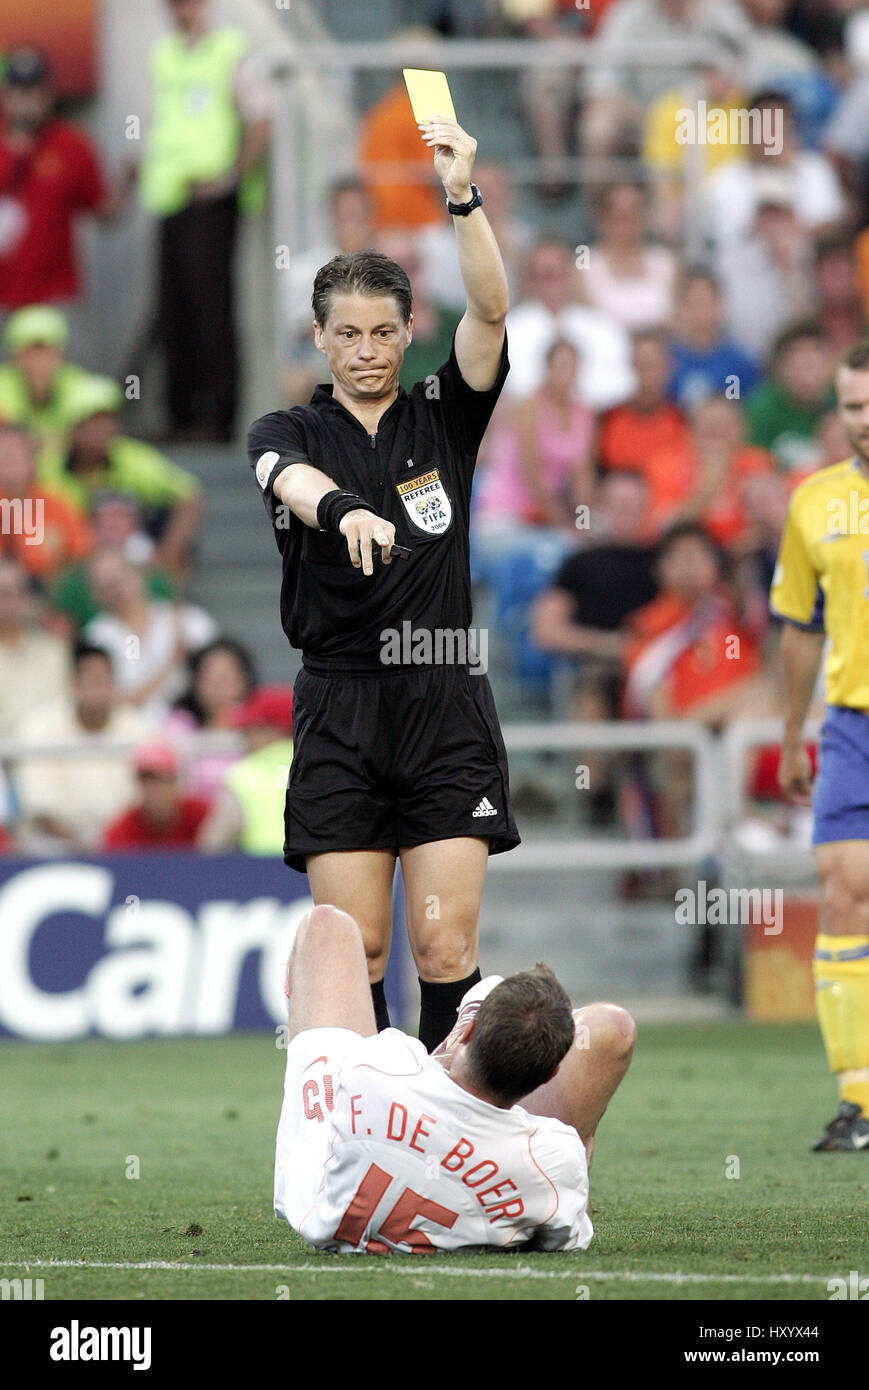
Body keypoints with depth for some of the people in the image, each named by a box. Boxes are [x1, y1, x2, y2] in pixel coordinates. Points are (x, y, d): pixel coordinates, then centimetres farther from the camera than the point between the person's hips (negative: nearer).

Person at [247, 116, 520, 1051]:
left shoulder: (443, 419, 10)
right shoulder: (285, 432, 6)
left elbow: (489, 311, -6)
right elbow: (294, 478, -18)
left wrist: (463, 198, -21)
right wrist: (344, 508, -42)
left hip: (447, 714, 0)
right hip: (339, 716, 0)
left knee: (446, 947, -7)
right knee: (351, 954, -3)